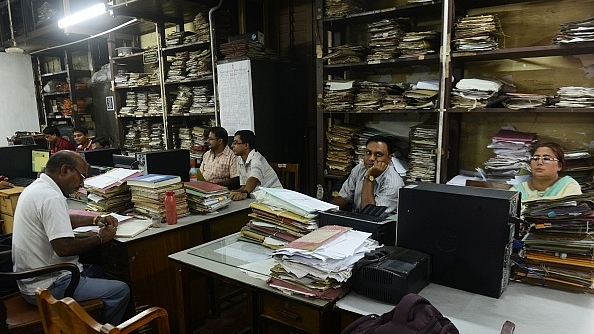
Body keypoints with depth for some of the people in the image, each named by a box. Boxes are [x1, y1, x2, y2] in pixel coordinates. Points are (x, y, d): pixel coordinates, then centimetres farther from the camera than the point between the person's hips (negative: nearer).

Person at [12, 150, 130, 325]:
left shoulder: (36, 187, 8)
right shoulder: (51, 198, -24)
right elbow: (64, 248, -29)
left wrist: (95, 220, 10)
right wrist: (100, 238, -14)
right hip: (46, 287, -11)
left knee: (97, 271, 26)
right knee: (121, 291, -10)